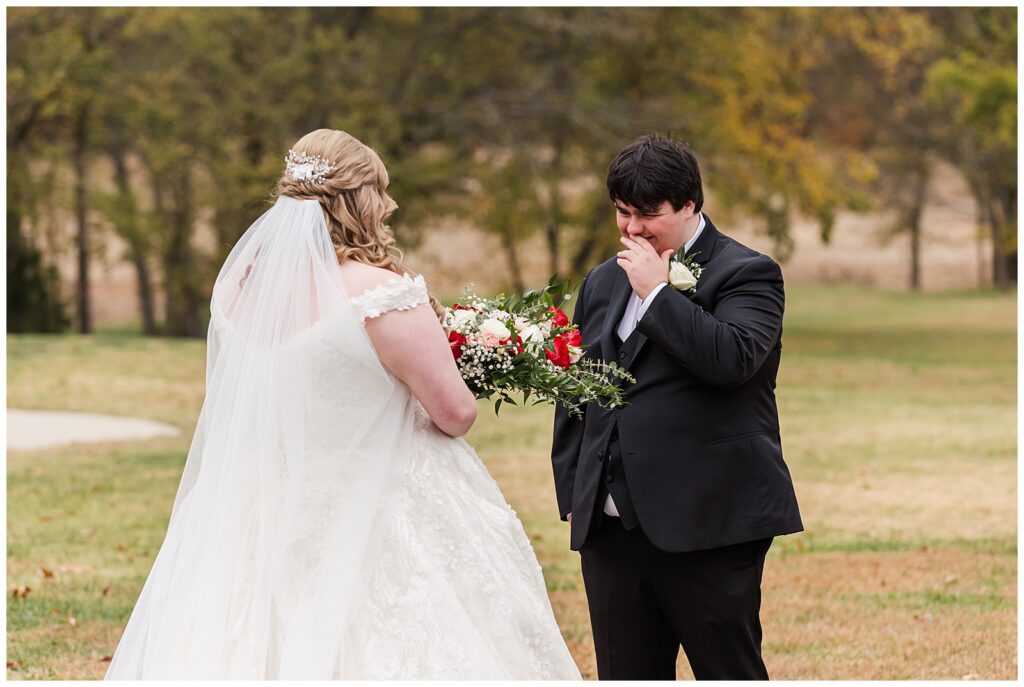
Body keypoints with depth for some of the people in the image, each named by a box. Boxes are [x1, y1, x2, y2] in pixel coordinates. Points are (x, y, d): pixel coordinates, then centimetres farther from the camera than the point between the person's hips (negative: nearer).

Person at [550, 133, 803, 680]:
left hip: (709, 526, -6)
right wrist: (572, 493, 14)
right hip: (609, 527, 6)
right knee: (625, 677, 7)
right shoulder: (603, 282, 17)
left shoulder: (745, 274, -3)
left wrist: (658, 291, -14)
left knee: (730, 674, 1)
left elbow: (733, 358, -22)